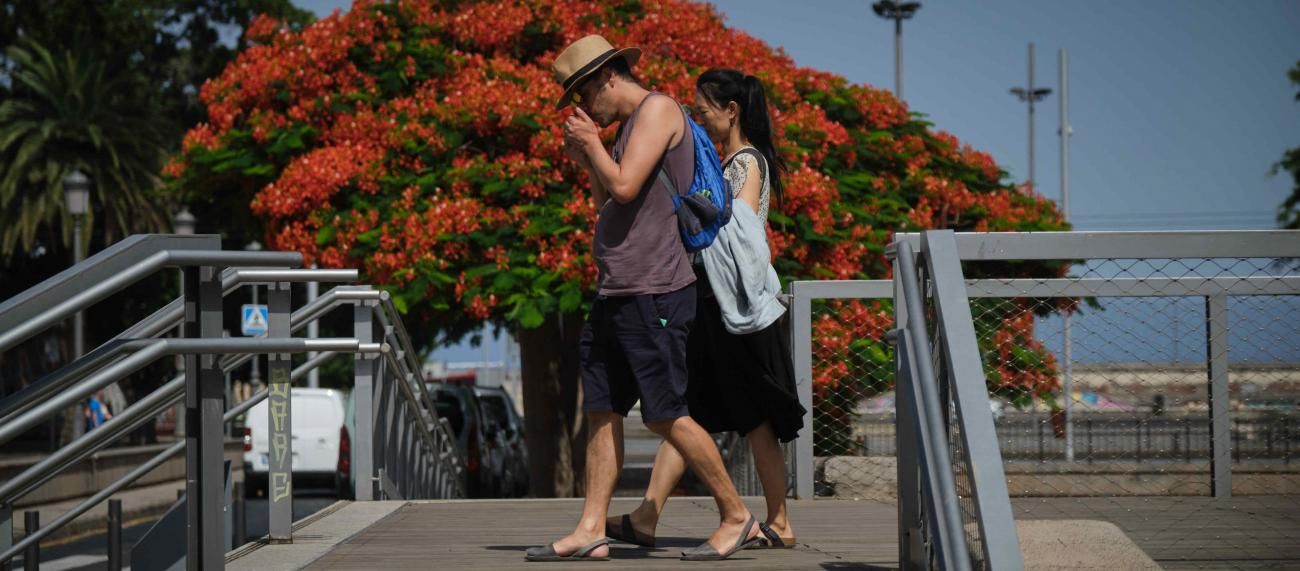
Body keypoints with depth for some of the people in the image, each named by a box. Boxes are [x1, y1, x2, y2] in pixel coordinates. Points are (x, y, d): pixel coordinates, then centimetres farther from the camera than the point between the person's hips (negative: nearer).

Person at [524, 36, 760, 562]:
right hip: (616, 292, 10)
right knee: (601, 412, 6)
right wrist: (586, 159, 15)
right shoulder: (631, 123, 21)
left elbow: (625, 187, -19)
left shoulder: (658, 109, -8)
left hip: (654, 292, -10)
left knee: (665, 415, -6)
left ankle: (737, 517, 6)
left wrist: (592, 144, -4)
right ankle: (591, 531, 6)